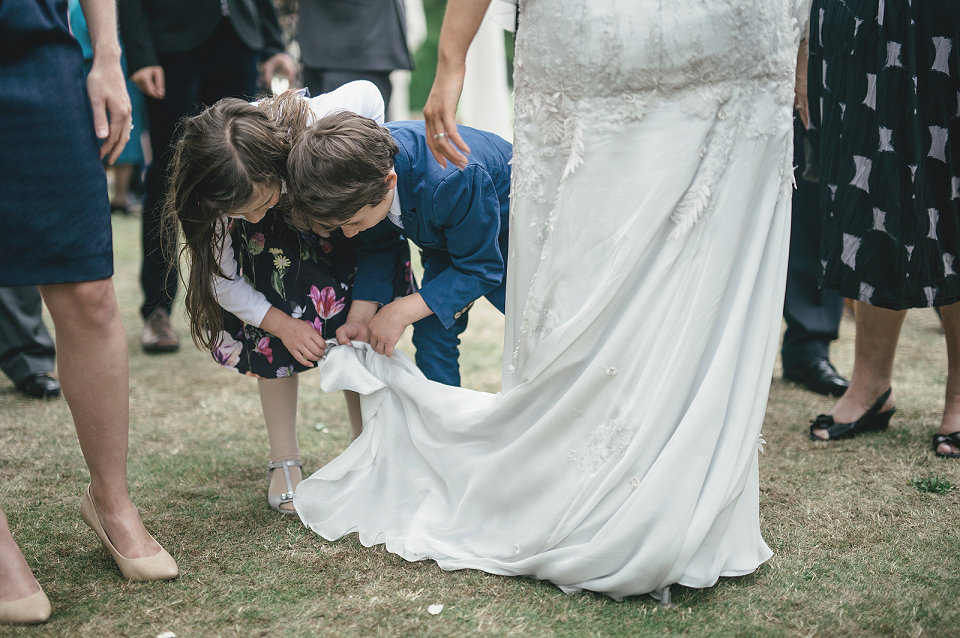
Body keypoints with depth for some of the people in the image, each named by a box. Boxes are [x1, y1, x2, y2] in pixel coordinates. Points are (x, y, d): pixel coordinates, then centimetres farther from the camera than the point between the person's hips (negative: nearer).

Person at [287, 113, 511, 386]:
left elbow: (479, 267, -31)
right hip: (444, 238, 5)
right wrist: (360, 318, -18)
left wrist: (401, 313, -32)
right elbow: (378, 247, -7)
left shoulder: (454, 180, -45)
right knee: (432, 338, -4)